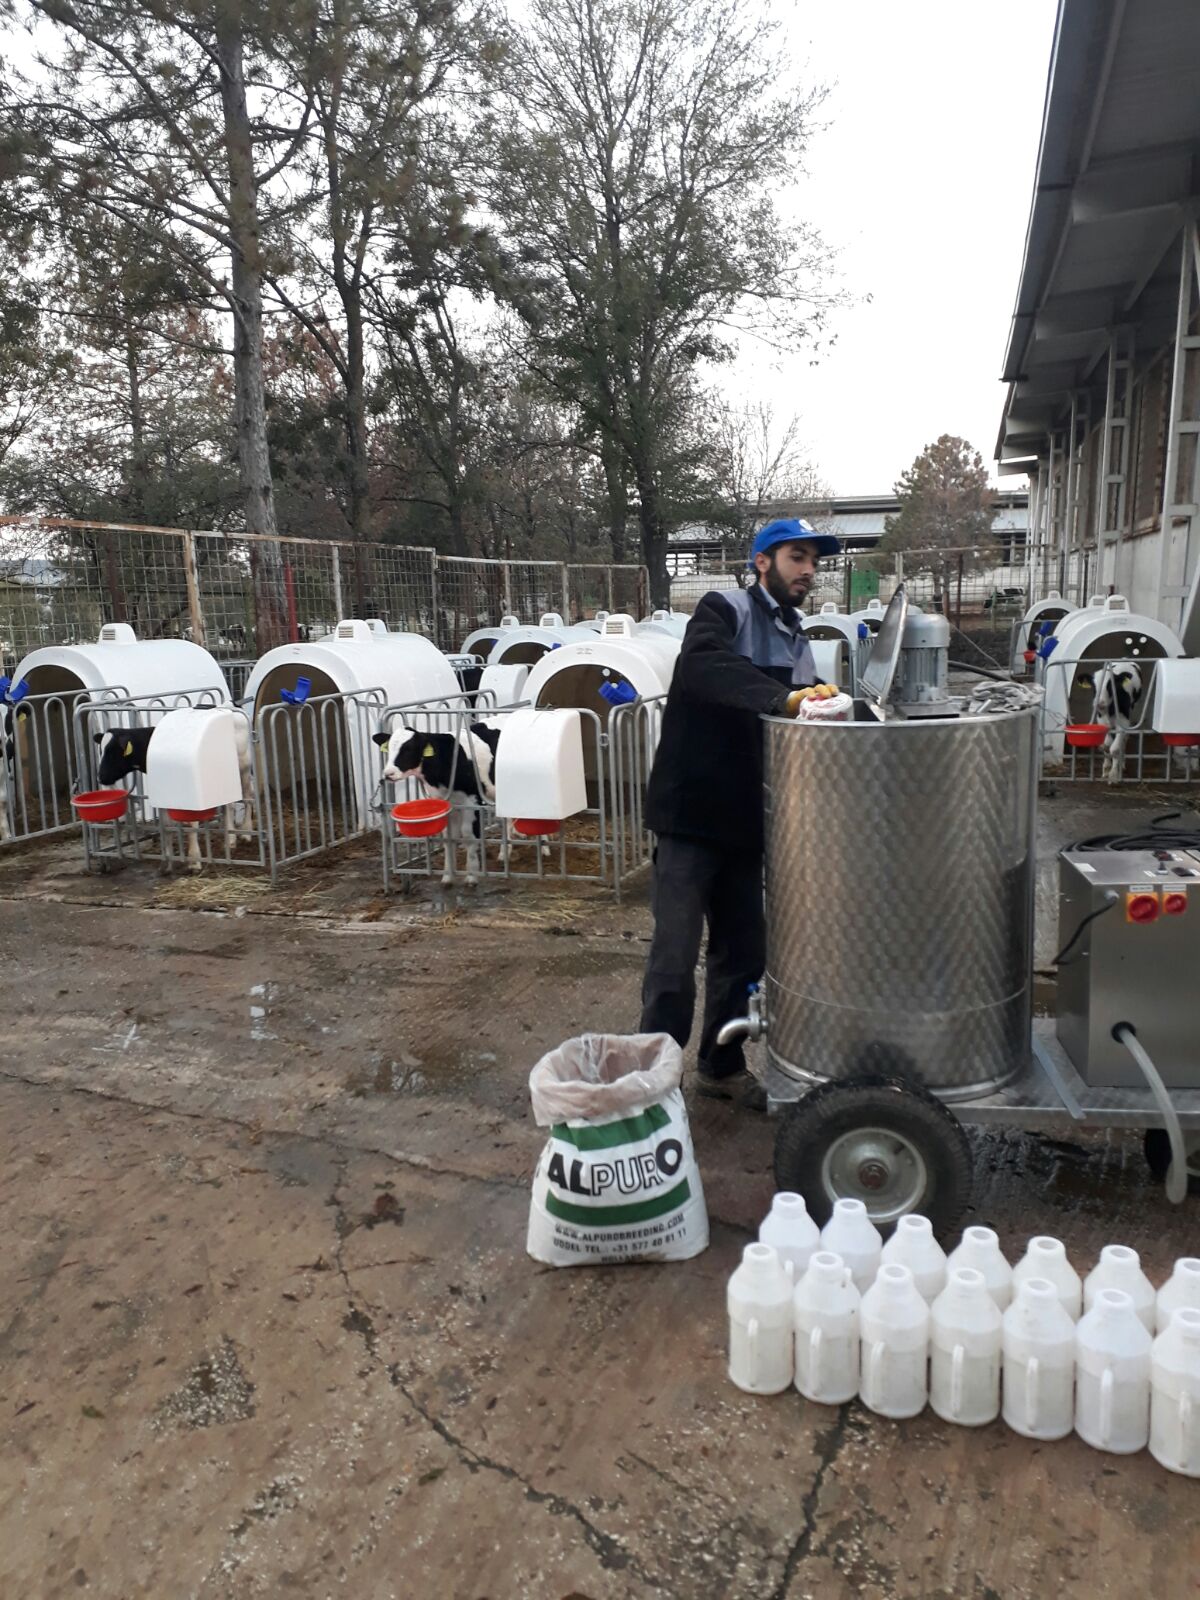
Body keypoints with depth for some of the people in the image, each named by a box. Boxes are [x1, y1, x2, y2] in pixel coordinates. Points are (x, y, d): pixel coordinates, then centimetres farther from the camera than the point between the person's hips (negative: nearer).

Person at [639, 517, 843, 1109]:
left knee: (742, 952, 14)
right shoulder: (724, 611, -6)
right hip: (691, 814, -7)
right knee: (675, 958, -5)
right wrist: (782, 698, -40)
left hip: (745, 821, 7)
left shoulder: (798, 645, 15)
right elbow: (702, 664, -29)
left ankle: (721, 1065, 32)